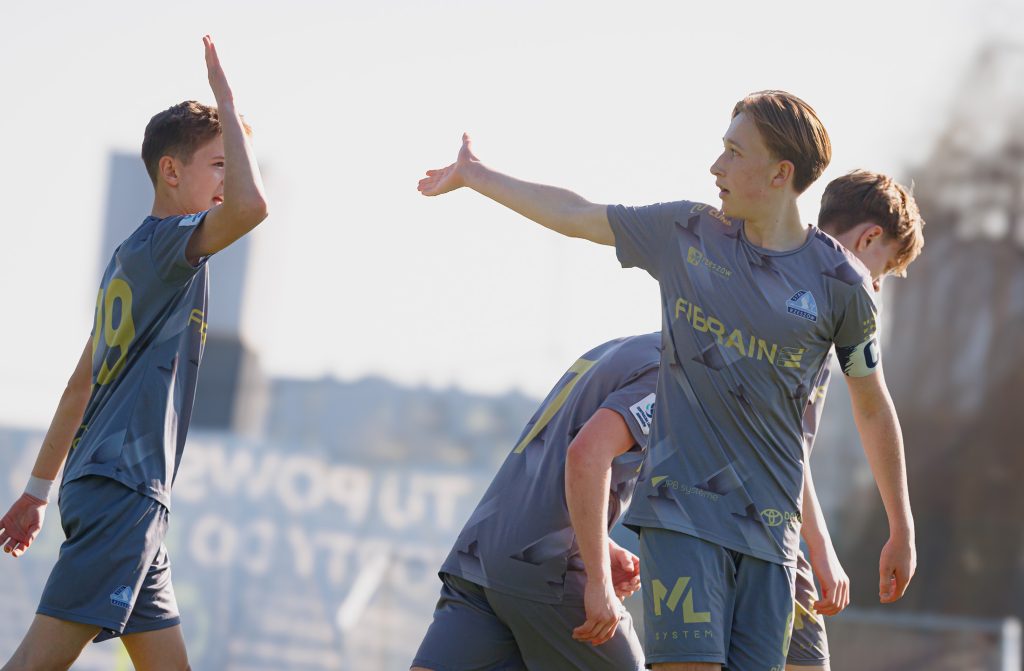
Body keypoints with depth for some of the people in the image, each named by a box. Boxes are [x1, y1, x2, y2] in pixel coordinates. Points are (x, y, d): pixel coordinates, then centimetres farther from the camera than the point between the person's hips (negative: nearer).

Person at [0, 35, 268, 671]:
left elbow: (81, 386, 25)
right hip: (124, 487, -10)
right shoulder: (167, 240, -5)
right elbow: (251, 206, -25)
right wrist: (228, 104, -13)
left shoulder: (130, 259, 23)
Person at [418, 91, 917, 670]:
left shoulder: (841, 284, 0)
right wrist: (475, 176, 27)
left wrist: (903, 532, 15)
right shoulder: (687, 233, 4)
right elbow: (576, 216, 18)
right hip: (682, 508, 0)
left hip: (770, 527, 0)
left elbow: (873, 408, 10)